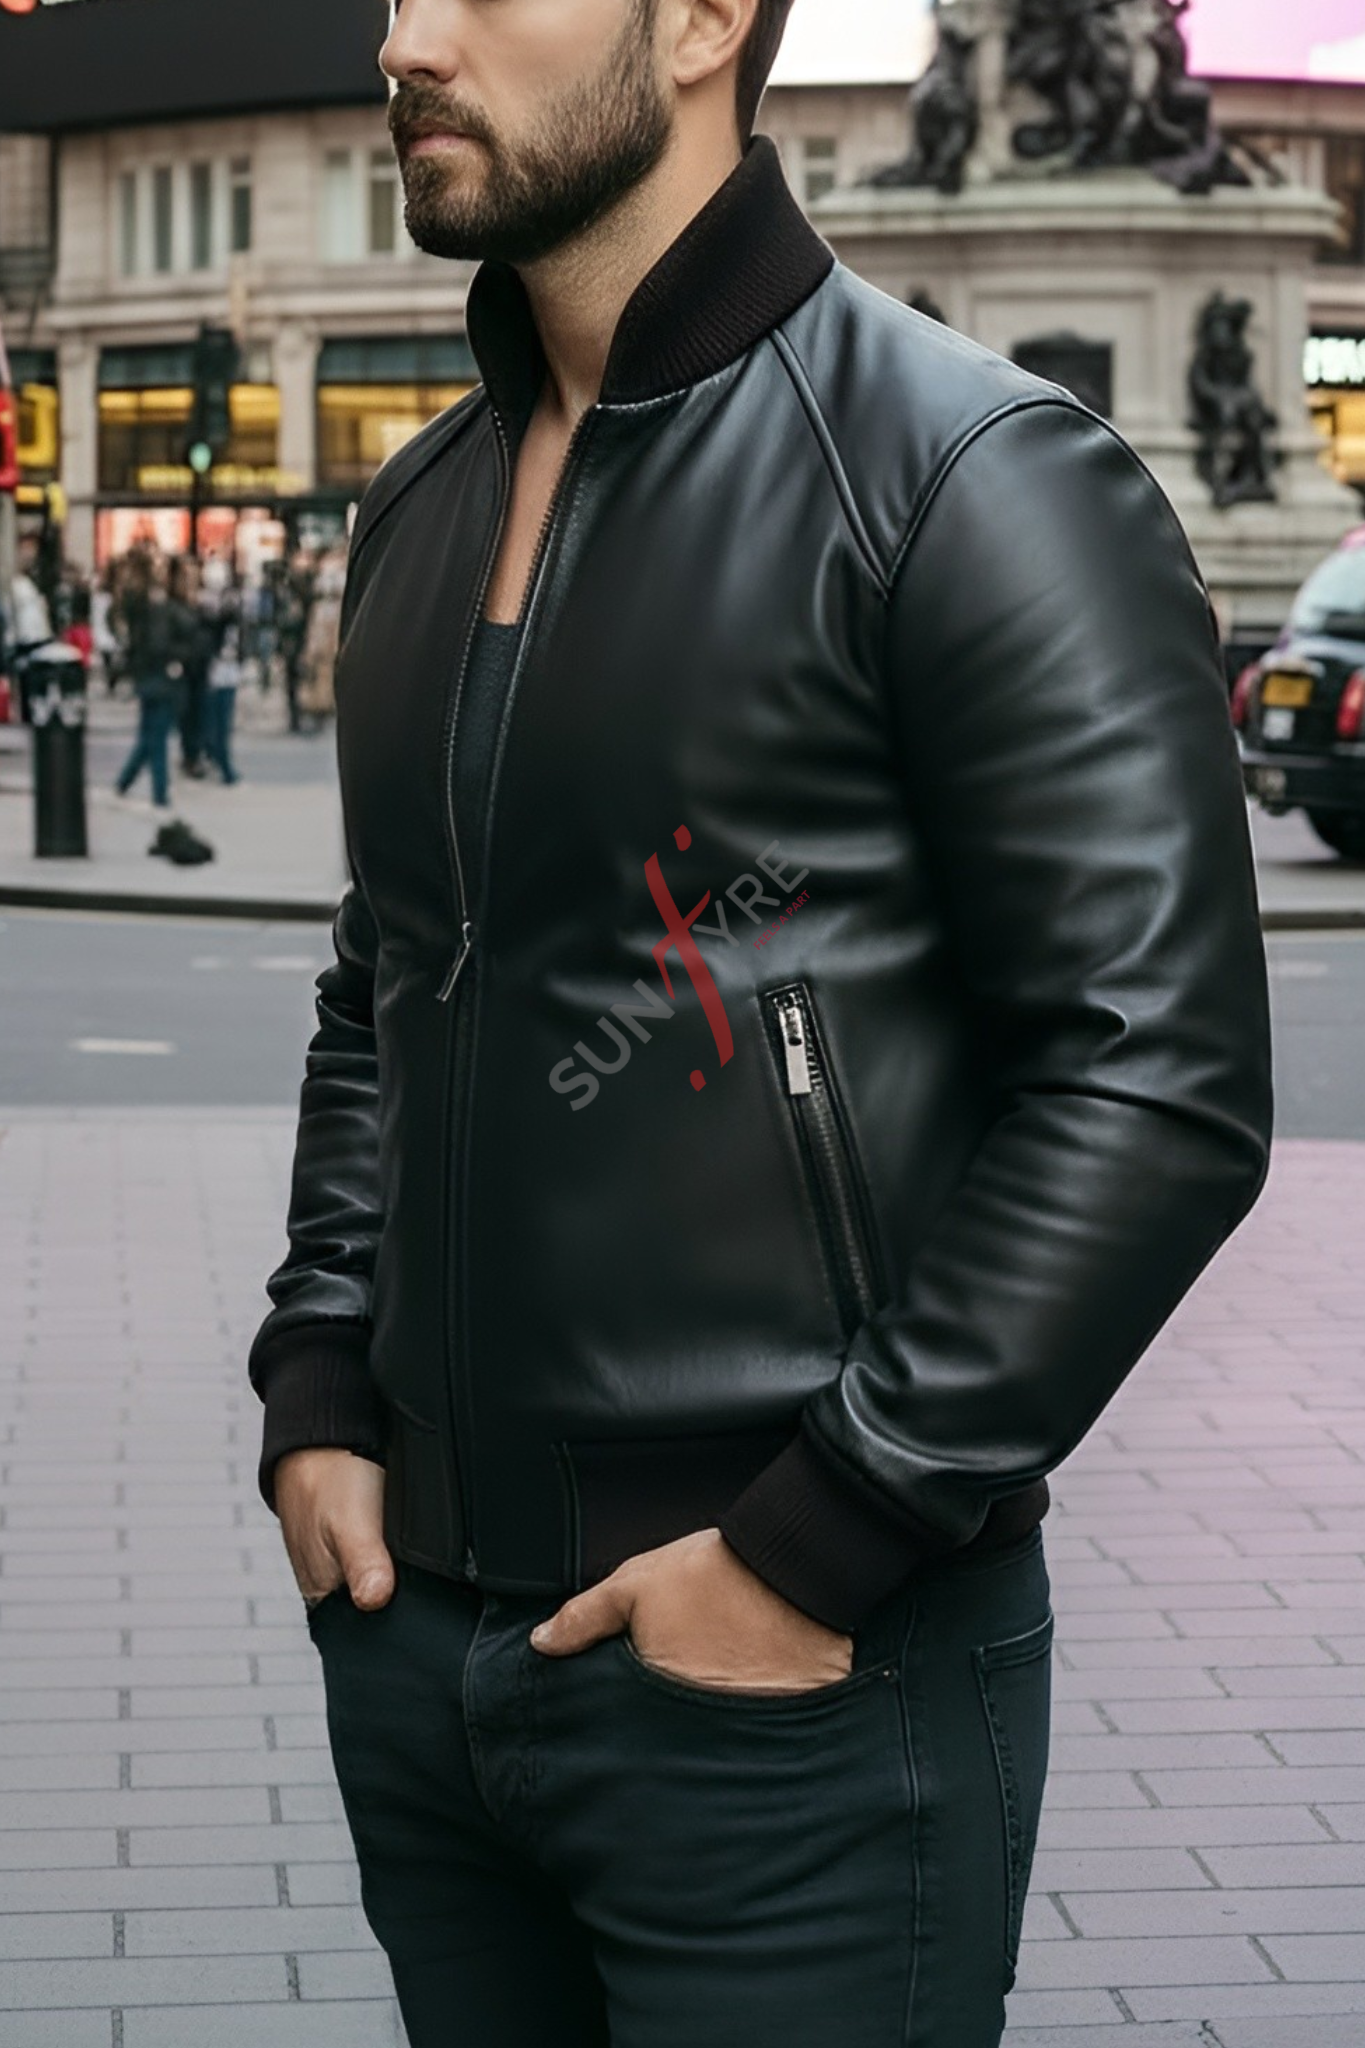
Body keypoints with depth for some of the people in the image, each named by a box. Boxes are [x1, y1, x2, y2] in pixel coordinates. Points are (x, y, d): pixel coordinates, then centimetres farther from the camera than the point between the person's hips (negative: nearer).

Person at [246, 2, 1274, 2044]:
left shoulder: (966, 473, -11)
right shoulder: (422, 512, 12)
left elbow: (1158, 1081, -16)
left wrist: (822, 1547, -18)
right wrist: (314, 1399, 7)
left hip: (798, 1682, -6)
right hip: (415, 1635, 7)